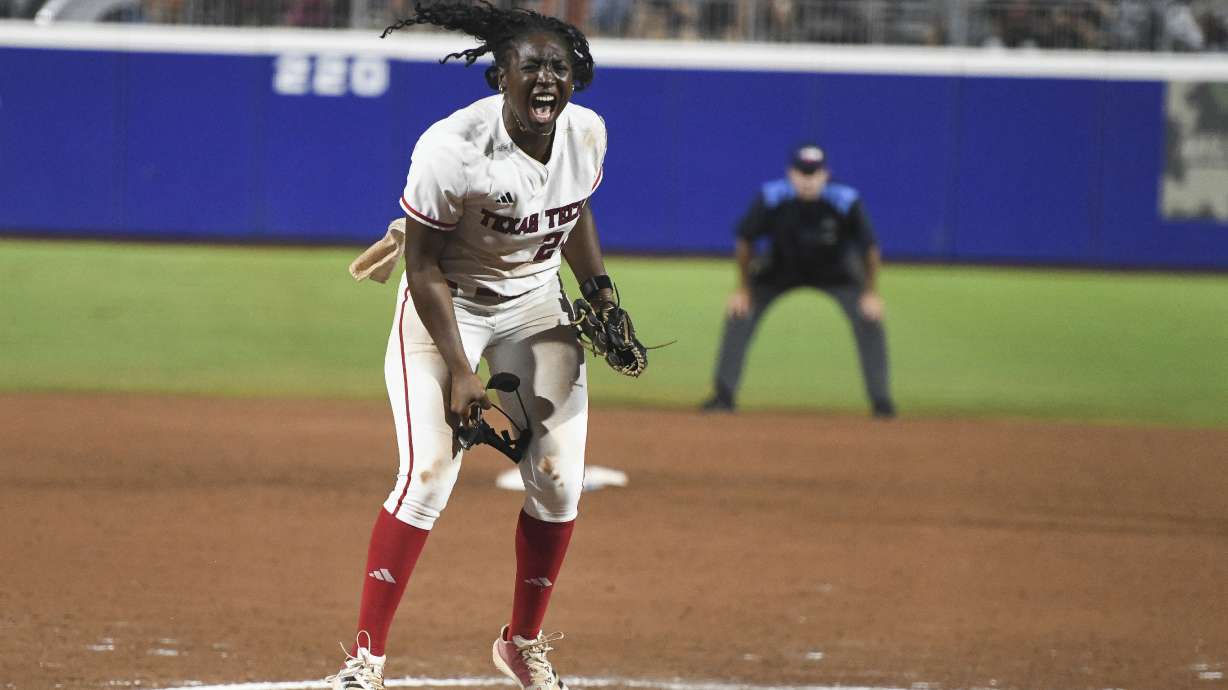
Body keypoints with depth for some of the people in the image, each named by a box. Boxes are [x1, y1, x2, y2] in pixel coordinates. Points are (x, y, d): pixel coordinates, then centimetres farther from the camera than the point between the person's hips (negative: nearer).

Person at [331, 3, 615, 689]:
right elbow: (424, 265, -21)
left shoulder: (586, 133, -11)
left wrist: (601, 294, 3)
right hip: (446, 304, -5)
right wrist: (458, 370, -22)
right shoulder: (452, 149, -28)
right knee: (429, 474, -18)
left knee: (559, 480, 0)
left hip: (537, 301, 5)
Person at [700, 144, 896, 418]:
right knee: (740, 313, -13)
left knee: (869, 318, -17)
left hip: (834, 270, -1)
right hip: (781, 269, 1)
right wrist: (743, 289, -12)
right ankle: (724, 394, -2)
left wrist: (871, 293, -17)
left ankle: (881, 400, -5)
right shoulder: (771, 198, -29)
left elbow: (869, 248, -17)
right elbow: (744, 242, -14)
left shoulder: (847, 202, -31)